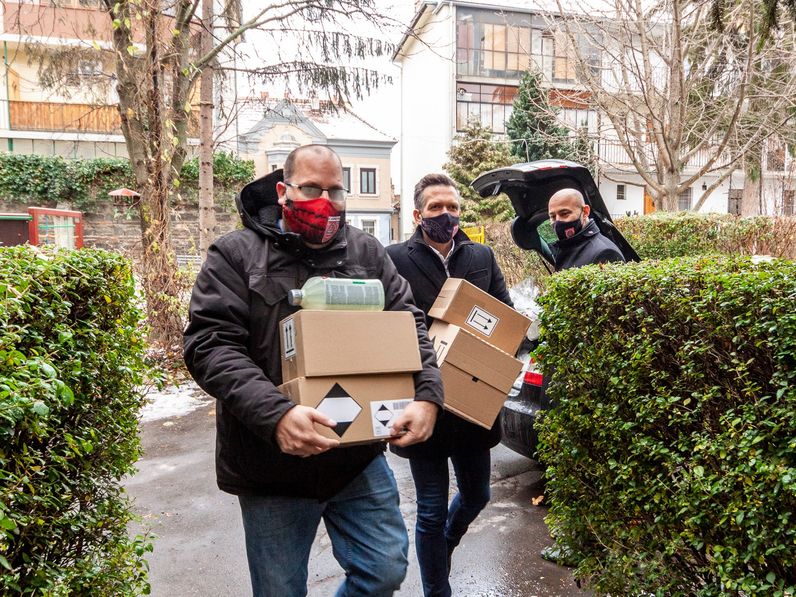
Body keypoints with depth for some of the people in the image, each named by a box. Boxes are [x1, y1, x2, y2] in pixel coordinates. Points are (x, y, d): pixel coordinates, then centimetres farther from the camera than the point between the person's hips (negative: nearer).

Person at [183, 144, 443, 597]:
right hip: (272, 466, -2)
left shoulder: (367, 252, 6)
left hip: (360, 457, 3)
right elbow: (212, 345, -15)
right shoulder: (237, 255, -5)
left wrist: (427, 395, -14)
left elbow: (412, 326, 4)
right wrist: (275, 414, -29)